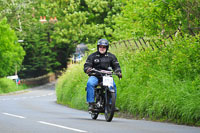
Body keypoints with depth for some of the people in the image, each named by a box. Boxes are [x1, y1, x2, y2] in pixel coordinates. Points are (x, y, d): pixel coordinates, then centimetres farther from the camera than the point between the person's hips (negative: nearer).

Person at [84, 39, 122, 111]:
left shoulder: (111, 56, 14)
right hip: (95, 76, -1)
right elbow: (86, 65, 1)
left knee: (113, 85, -29)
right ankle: (91, 104, -32)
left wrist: (118, 72, -11)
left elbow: (116, 65, 11)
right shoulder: (92, 56, 10)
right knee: (90, 83, -34)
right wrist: (87, 69, -24)